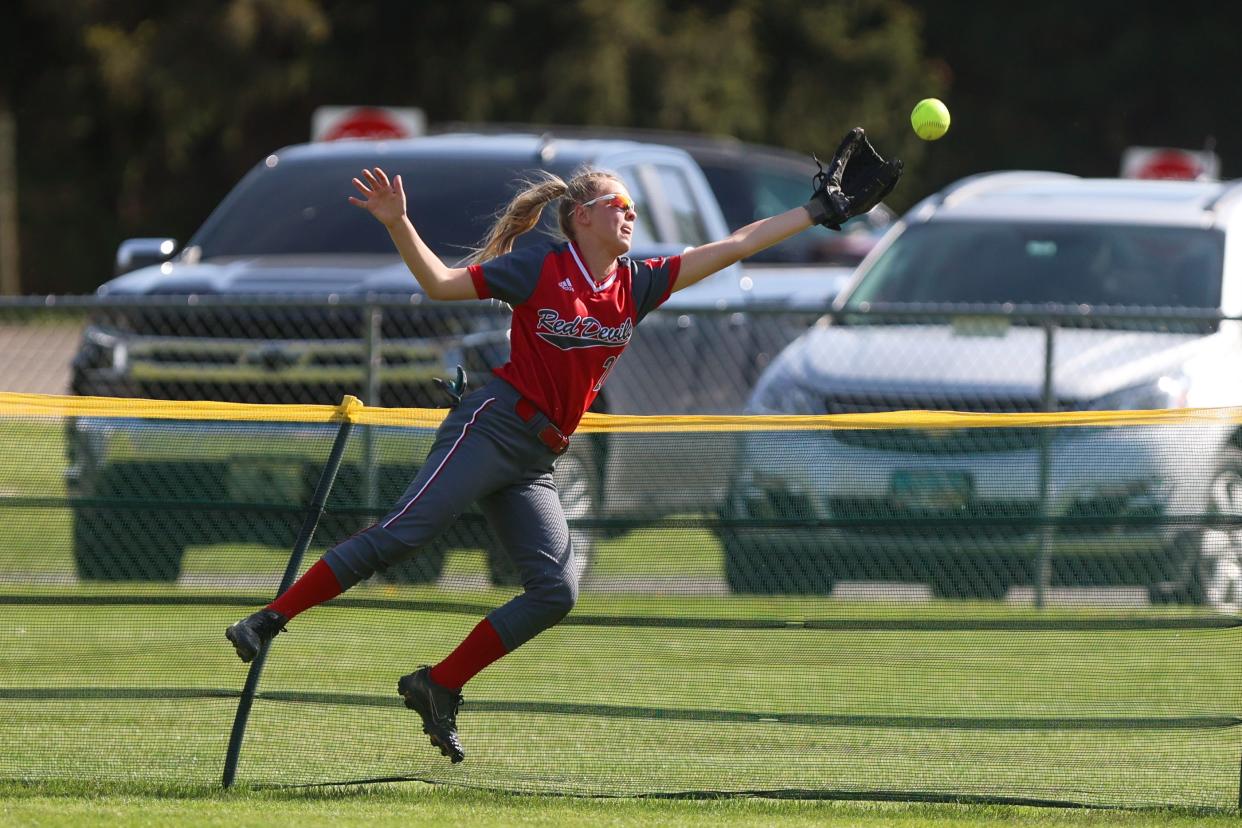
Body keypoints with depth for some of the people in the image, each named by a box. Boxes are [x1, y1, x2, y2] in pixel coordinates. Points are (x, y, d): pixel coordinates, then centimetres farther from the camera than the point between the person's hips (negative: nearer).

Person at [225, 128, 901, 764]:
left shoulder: (636, 285, 12)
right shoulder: (541, 268, -4)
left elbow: (732, 246, 12)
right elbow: (440, 284, -4)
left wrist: (819, 211, 11)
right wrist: (397, 223, -19)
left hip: (536, 463, 7)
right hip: (493, 427, -7)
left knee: (555, 590, -6)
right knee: (399, 536, -19)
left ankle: (438, 688, 2)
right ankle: (268, 620, -14)